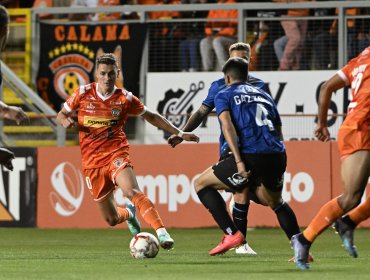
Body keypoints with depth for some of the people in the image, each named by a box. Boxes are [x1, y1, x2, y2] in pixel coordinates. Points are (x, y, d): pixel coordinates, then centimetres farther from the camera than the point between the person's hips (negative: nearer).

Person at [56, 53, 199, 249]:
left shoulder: (125, 98, -1)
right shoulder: (83, 93, 1)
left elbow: (151, 117, 13)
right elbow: (61, 115, 12)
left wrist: (179, 133, 9)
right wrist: (65, 120, -13)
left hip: (116, 154, -2)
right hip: (91, 161, 2)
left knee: (132, 192, -33)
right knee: (111, 219, 6)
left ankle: (162, 233, -42)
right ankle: (129, 213, 43)